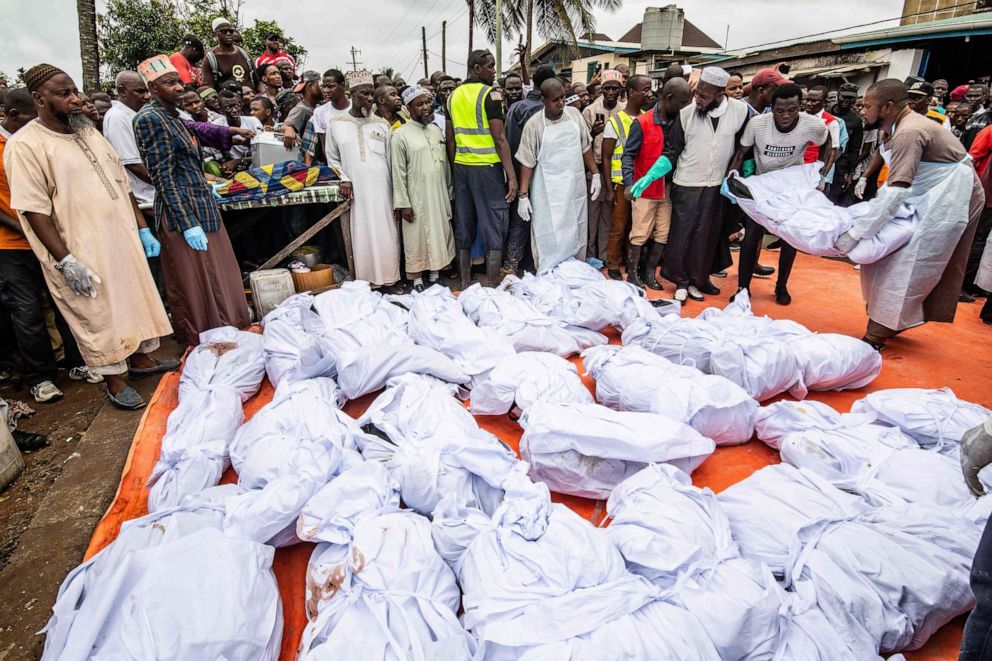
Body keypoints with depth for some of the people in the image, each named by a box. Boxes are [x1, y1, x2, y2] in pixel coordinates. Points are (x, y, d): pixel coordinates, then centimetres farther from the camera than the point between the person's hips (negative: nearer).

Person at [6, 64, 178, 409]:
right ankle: (114, 381, 20)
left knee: (136, 299, 16)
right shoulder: (25, 145, -11)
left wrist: (143, 229, 11)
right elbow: (34, 211, -15)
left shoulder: (88, 132, 11)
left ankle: (141, 358, 36)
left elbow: (122, 184, 14)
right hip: (83, 252, -6)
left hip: (123, 239, 7)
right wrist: (66, 262, -19)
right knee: (100, 316, 4)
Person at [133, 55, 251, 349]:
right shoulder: (150, 118, -13)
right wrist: (187, 224, -21)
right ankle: (201, 345, 15)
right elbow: (163, 177, -18)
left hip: (202, 204, 9)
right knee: (194, 284, 2)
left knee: (217, 277, 15)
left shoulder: (171, 114, 13)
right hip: (181, 210, -9)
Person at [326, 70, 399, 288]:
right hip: (356, 193, -1)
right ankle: (367, 283, 9)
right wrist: (344, 179, -5)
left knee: (386, 235, 1)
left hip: (382, 190, 1)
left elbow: (391, 158, 8)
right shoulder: (335, 124, 6)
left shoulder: (381, 124, 9)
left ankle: (388, 281, 11)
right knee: (362, 236, 0)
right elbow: (332, 158, 12)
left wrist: (397, 191, 3)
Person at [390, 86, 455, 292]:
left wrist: (450, 192, 10)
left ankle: (434, 277, 24)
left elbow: (445, 164, 12)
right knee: (417, 239, 3)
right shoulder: (401, 134, -7)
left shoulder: (436, 129, 9)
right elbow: (398, 172, -10)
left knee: (440, 235, 10)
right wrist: (403, 203, -14)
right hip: (417, 198, -5)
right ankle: (417, 281, 16)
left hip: (439, 196, 5)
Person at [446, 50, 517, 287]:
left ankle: (464, 283, 17)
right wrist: (511, 175, -13)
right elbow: (499, 138, -14)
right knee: (494, 227, -1)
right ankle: (492, 286, 1)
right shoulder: (490, 94, -8)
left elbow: (450, 138, 13)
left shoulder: (454, 95, 11)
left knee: (464, 226, 11)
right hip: (487, 167, -6)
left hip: (461, 166, 7)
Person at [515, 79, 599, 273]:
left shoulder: (574, 113, 3)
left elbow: (585, 147, 11)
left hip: (575, 187, 4)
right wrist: (523, 195, -9)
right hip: (548, 192, -4)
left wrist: (595, 174, 8)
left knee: (576, 235, 12)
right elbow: (527, 162, -7)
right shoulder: (534, 124, -8)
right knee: (548, 239, 1)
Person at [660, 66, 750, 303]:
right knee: (681, 234, 2)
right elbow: (672, 150, -3)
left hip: (717, 185, 2)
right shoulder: (686, 113, -10)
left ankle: (697, 279, 23)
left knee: (707, 235, 8)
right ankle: (681, 280, 17)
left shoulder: (740, 111, -7)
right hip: (686, 185, -1)